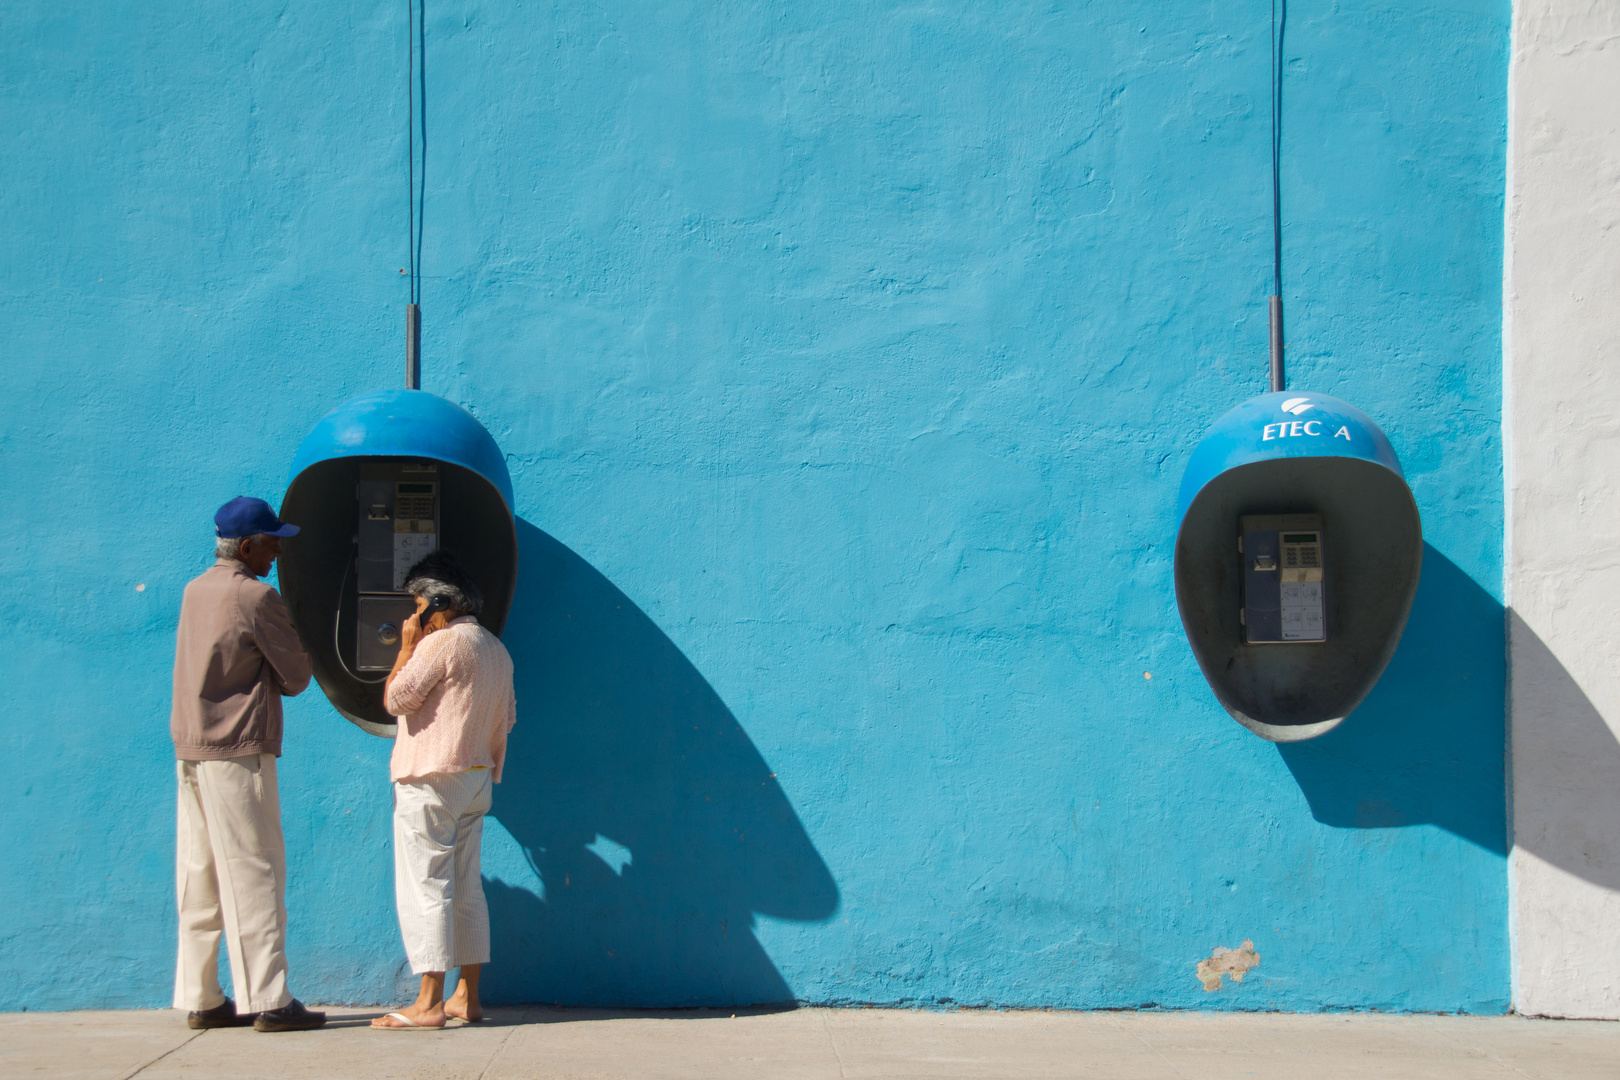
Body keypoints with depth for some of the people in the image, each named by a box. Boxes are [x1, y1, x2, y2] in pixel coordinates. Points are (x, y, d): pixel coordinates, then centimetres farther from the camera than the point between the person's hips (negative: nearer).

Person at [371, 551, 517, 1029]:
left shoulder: (441, 641, -13)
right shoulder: (496, 649, 14)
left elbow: (396, 698, -11)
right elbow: (507, 716, 19)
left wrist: (407, 646, -2)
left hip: (430, 780, -8)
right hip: (477, 780, 8)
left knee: (424, 887, -5)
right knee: (466, 888, 11)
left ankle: (429, 1003, -6)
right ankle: (467, 998, 13)